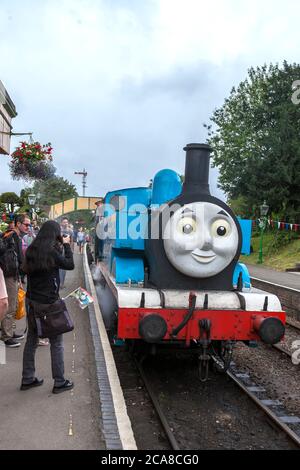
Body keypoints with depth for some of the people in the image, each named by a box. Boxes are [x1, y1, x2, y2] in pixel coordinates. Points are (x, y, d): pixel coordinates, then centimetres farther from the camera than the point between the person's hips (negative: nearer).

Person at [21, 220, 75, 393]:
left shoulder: (31, 250, 2)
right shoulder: (51, 251, -19)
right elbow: (70, 265, -10)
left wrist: (60, 246, 8)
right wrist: (66, 245, 0)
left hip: (31, 301, 7)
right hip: (49, 302, -7)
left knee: (31, 340, 16)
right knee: (57, 343, 5)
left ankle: (27, 379, 26)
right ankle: (59, 382, 13)